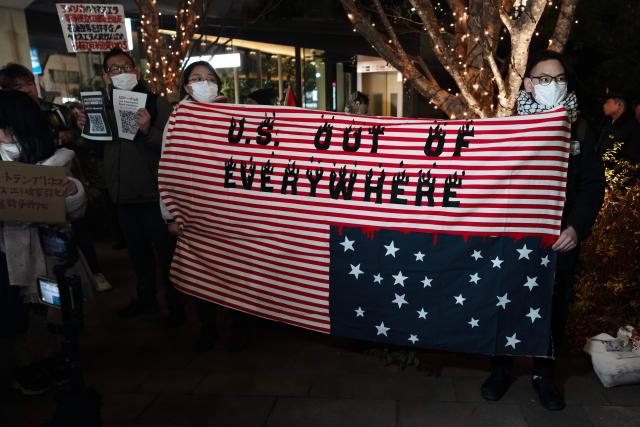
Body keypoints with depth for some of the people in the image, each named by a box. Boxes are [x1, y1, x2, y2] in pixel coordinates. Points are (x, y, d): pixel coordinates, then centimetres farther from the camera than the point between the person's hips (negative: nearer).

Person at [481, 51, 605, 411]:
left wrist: (577, 227, -13)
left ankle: (545, 374, 32)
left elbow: (593, 184, 1)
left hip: (559, 240, 1)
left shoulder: (579, 129, 5)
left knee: (554, 307, 11)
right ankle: (501, 369, 28)